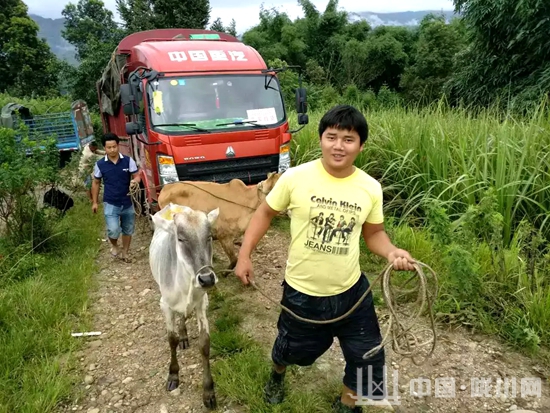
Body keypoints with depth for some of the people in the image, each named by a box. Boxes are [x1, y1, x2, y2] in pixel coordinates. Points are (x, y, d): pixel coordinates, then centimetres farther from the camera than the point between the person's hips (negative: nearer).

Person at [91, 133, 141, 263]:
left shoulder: (128, 161, -7)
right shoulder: (100, 164, -5)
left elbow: (137, 176, -4)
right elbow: (96, 183, 5)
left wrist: (135, 181, -29)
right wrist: (94, 202, 6)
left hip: (127, 203, 2)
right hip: (110, 204, -2)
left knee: (128, 230, 15)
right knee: (113, 230, -15)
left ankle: (125, 253, 36)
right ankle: (114, 245, 19)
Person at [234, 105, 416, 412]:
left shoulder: (371, 188, -9)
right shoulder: (295, 178, -17)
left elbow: (373, 232, 5)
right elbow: (265, 213, -3)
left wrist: (392, 252, -16)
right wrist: (245, 255, -5)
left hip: (352, 291, 2)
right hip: (302, 292, -1)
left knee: (367, 358, 16)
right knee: (293, 350, 23)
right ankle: (277, 375, 62)